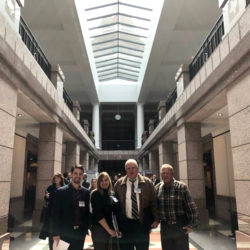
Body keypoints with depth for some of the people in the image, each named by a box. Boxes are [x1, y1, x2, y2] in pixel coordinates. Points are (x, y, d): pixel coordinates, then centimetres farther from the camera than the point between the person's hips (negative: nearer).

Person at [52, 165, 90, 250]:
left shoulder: (86, 192, 3)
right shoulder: (61, 192, -6)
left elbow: (87, 212, 8)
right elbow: (56, 214, -6)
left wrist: (86, 229, 3)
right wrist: (56, 234, -9)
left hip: (80, 234, 3)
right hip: (65, 233, -3)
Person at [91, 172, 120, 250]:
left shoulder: (112, 194, 9)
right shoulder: (96, 194, -7)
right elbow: (98, 214, -13)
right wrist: (109, 230, -14)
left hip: (113, 230, 6)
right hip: (100, 230, -5)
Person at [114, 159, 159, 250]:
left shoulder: (147, 183, -1)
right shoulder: (119, 184, 2)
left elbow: (154, 202, 2)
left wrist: (156, 219, -1)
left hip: (142, 223, -1)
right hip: (125, 224, 1)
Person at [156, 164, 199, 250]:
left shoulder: (182, 187, -8)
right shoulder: (157, 188, 1)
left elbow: (191, 207, -6)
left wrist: (191, 225, -8)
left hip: (180, 227, -3)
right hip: (165, 227, 3)